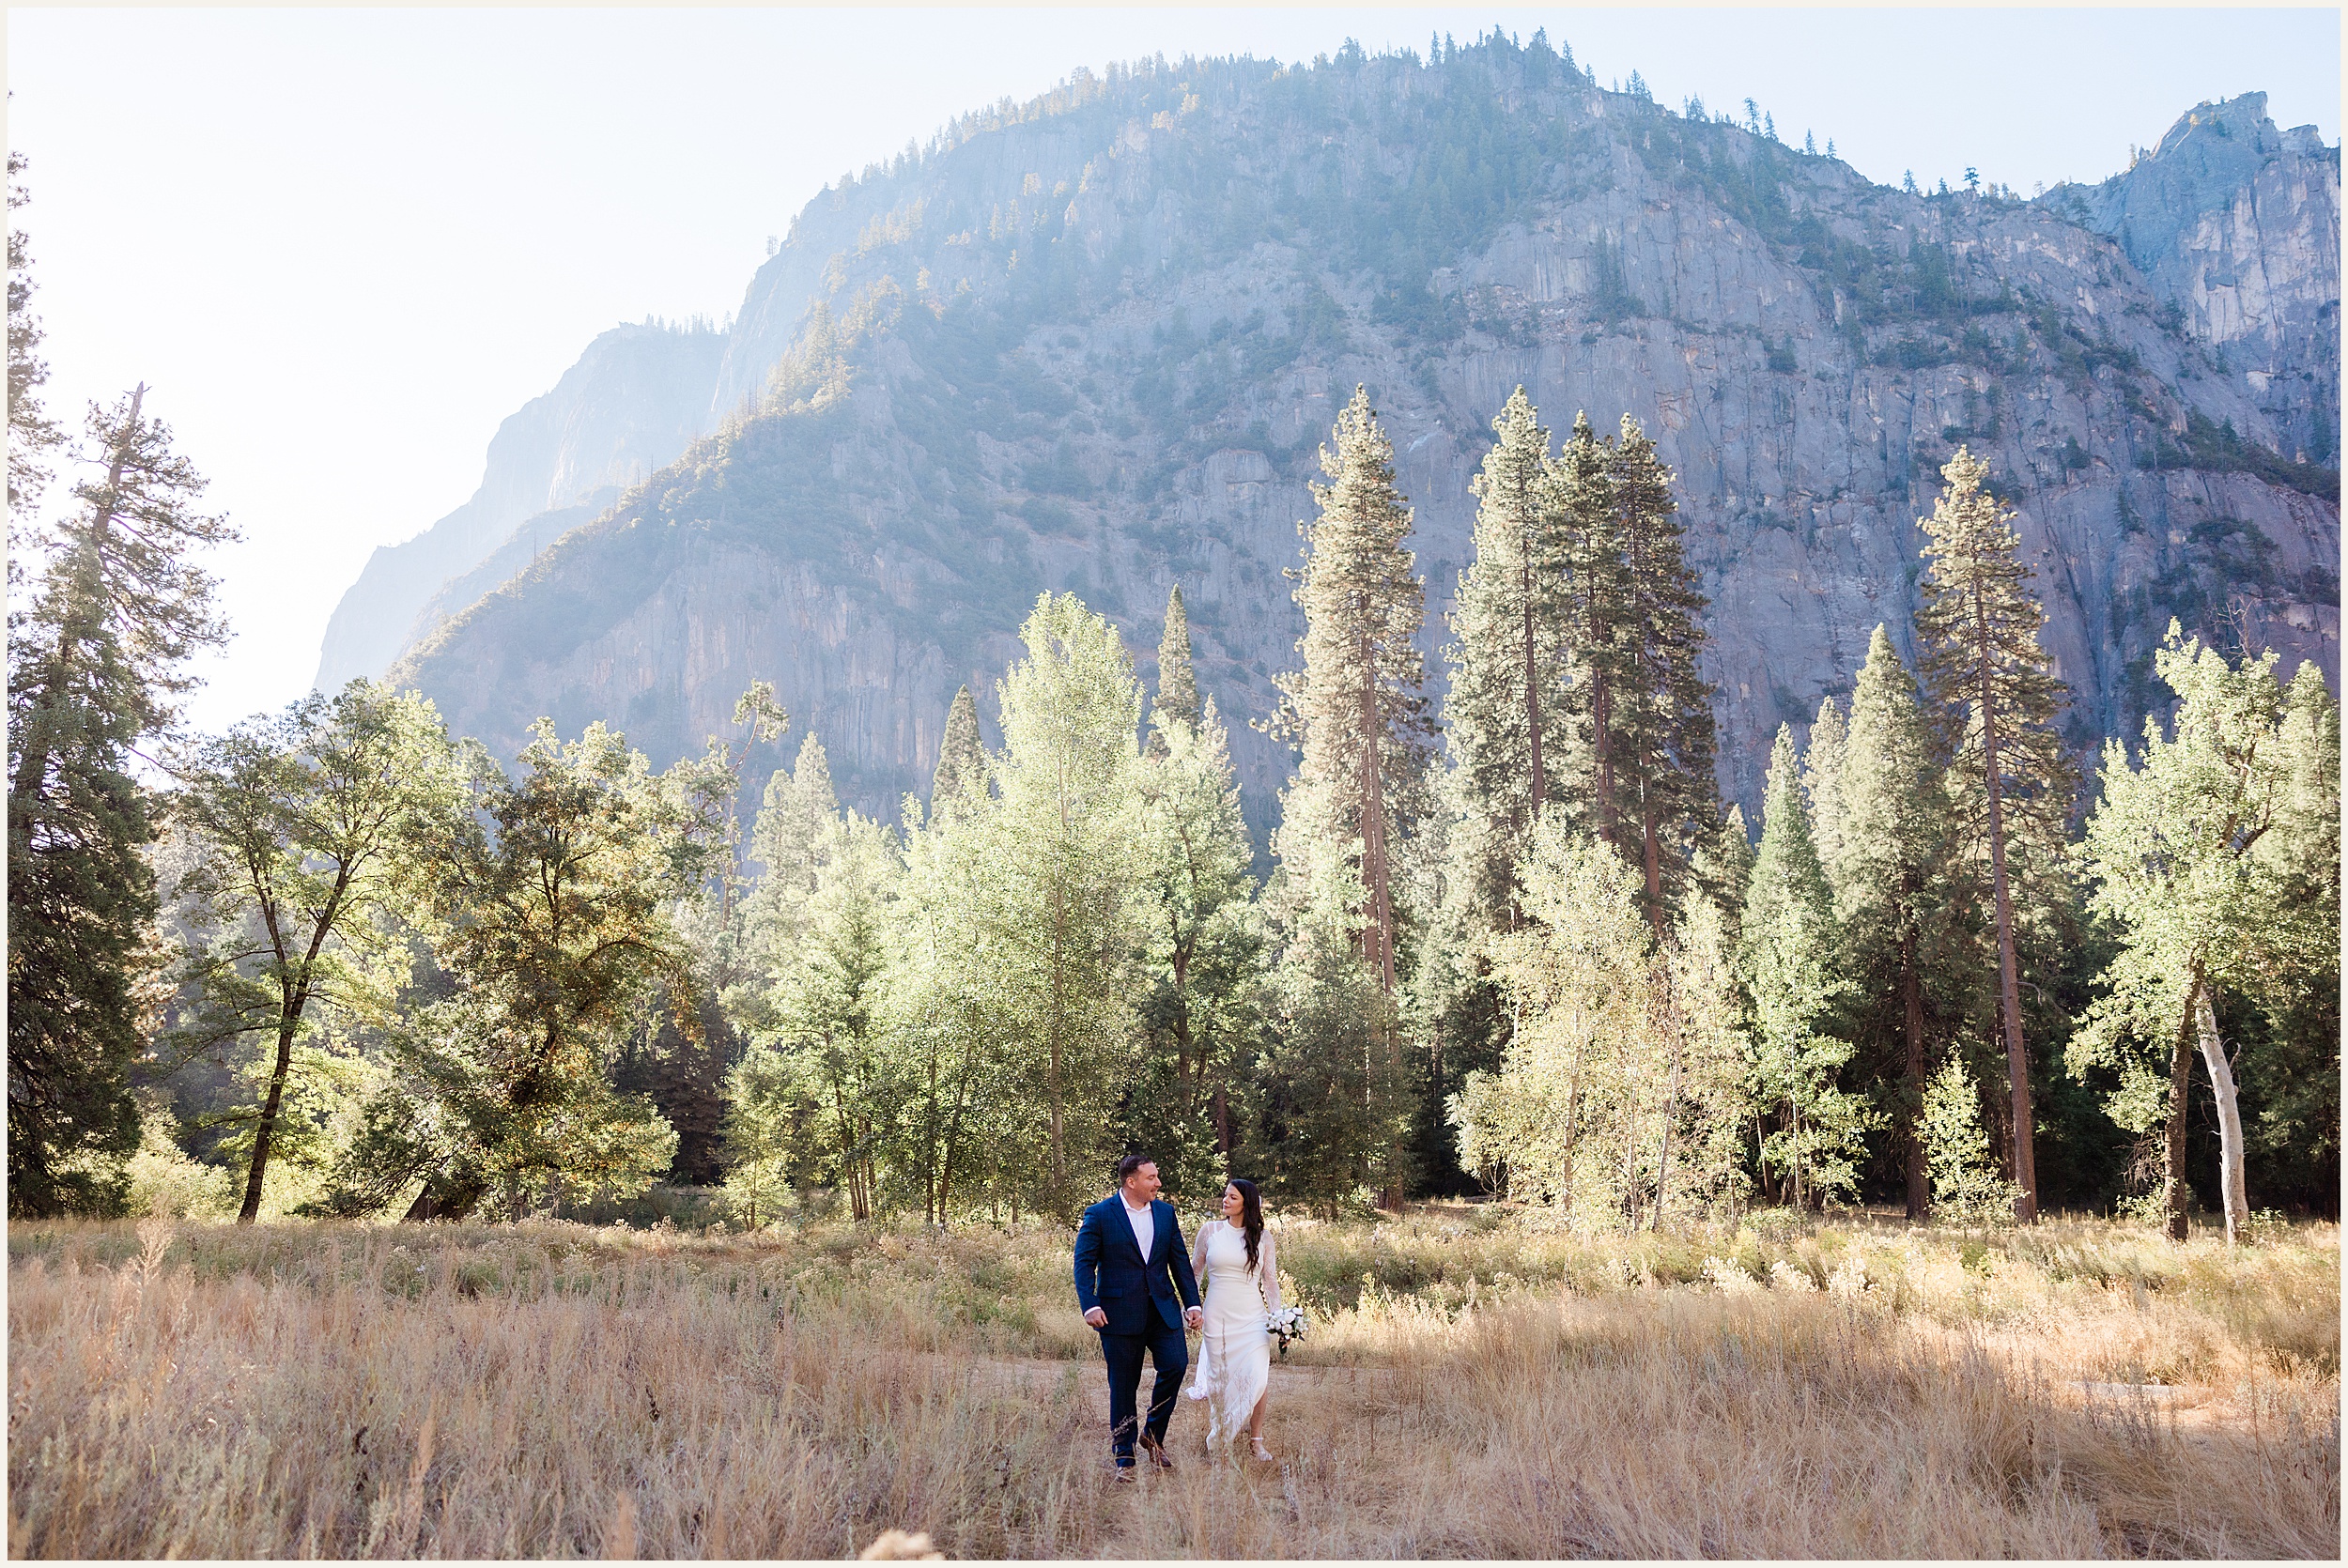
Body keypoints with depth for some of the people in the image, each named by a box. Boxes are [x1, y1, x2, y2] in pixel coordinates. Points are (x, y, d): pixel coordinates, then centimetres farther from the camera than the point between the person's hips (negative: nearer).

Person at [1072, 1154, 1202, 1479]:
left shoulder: (1165, 1212, 8)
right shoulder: (1099, 1214, -5)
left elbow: (1180, 1261, 11)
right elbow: (1084, 1263, -6)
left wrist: (1192, 1303, 4)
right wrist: (1090, 1305, -18)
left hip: (1162, 1309, 3)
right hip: (1120, 1313, -3)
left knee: (1175, 1364, -13)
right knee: (1123, 1387, 3)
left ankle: (1154, 1434, 10)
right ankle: (1124, 1458, 17)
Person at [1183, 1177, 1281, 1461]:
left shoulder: (1262, 1236, 3)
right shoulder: (1210, 1230, 2)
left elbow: (1270, 1280, 9)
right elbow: (1195, 1268, 14)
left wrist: (1278, 1317, 1)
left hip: (1252, 1317, -1)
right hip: (1217, 1317, 1)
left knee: (1258, 1377, -14)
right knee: (1219, 1378, 5)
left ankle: (1256, 1438, 4)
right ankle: (1222, 1439, 23)